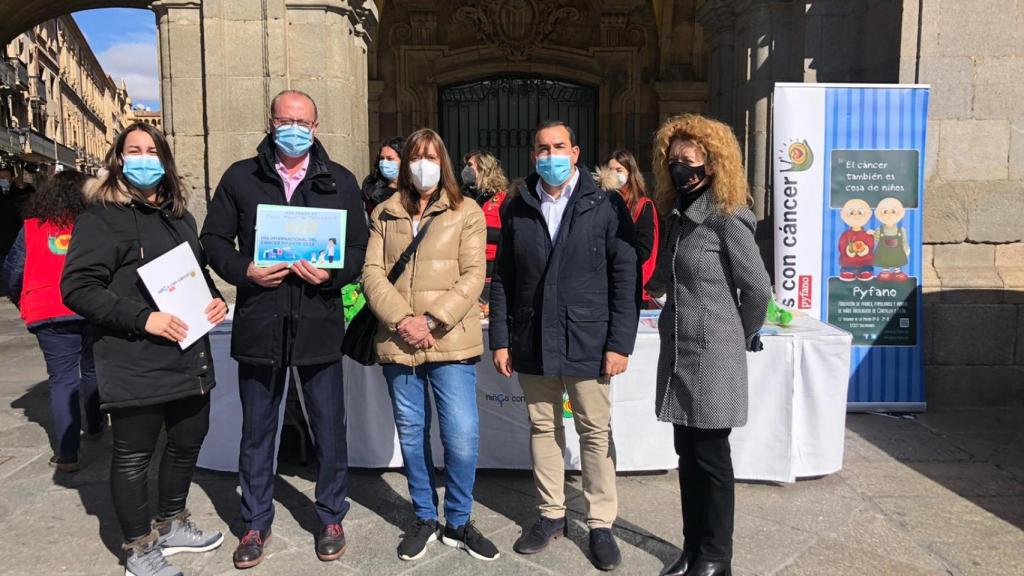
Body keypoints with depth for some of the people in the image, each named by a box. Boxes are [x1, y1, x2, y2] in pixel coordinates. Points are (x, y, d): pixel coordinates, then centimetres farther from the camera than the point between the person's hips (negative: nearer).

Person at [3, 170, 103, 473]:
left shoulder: (32, 226, 2)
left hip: (49, 312, -1)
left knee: (62, 379, 3)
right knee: (92, 371, 20)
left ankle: (66, 453, -1)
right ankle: (94, 426, 38)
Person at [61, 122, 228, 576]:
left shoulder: (179, 216, 16)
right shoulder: (102, 216, -7)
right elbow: (77, 287, -14)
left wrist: (216, 299, 5)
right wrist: (143, 318, -22)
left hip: (190, 357, 7)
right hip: (136, 364, -7)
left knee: (188, 441, 18)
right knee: (134, 456, 5)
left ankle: (171, 526, 39)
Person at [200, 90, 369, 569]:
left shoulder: (341, 182, 5)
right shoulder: (240, 178, 5)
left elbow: (359, 247, 4)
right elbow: (214, 237, 6)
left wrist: (332, 274, -15)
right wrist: (245, 272, -12)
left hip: (319, 325, 0)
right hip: (259, 326, 1)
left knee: (328, 428, 9)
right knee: (257, 431, 13)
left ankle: (331, 517, 29)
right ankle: (256, 523, 30)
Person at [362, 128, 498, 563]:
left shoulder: (466, 214, 4)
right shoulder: (383, 216, 12)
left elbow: (472, 276, -5)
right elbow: (372, 273, 2)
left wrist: (432, 322, -15)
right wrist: (401, 320, -13)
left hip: (450, 343, -2)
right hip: (398, 343, 3)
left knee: (462, 437, -4)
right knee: (411, 435, 12)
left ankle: (458, 522, 18)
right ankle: (425, 519, 29)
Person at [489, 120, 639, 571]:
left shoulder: (606, 206, -3)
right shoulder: (517, 209, 6)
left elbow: (626, 279, -5)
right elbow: (502, 279, 7)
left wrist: (620, 343, -10)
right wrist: (501, 340, 2)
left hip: (587, 342, -3)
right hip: (532, 343, 3)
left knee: (595, 433, 5)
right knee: (543, 428, 13)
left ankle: (601, 524, 20)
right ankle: (551, 514, 29)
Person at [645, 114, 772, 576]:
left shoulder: (727, 219, -12)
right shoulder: (679, 215, 11)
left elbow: (758, 289, -9)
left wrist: (741, 338, 2)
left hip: (713, 357, -7)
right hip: (679, 353, 7)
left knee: (711, 458, 4)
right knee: (688, 455, 14)